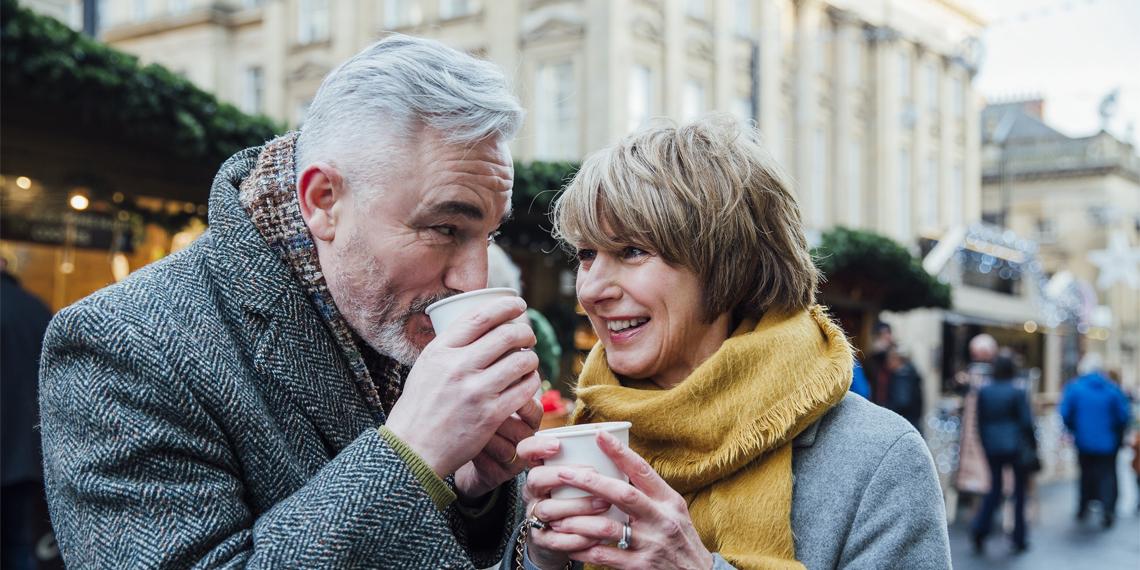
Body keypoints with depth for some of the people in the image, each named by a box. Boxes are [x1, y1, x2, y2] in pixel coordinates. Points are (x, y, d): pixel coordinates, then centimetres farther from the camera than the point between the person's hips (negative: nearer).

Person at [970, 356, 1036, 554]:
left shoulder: (983, 392, 1)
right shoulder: (1017, 393, -9)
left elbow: (980, 422, 5)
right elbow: (1026, 423, -9)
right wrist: (1033, 446, 3)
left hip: (992, 447, 3)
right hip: (1016, 447, -3)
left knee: (994, 489, 12)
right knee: (1019, 491, 8)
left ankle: (979, 530, -6)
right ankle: (1019, 539, 11)